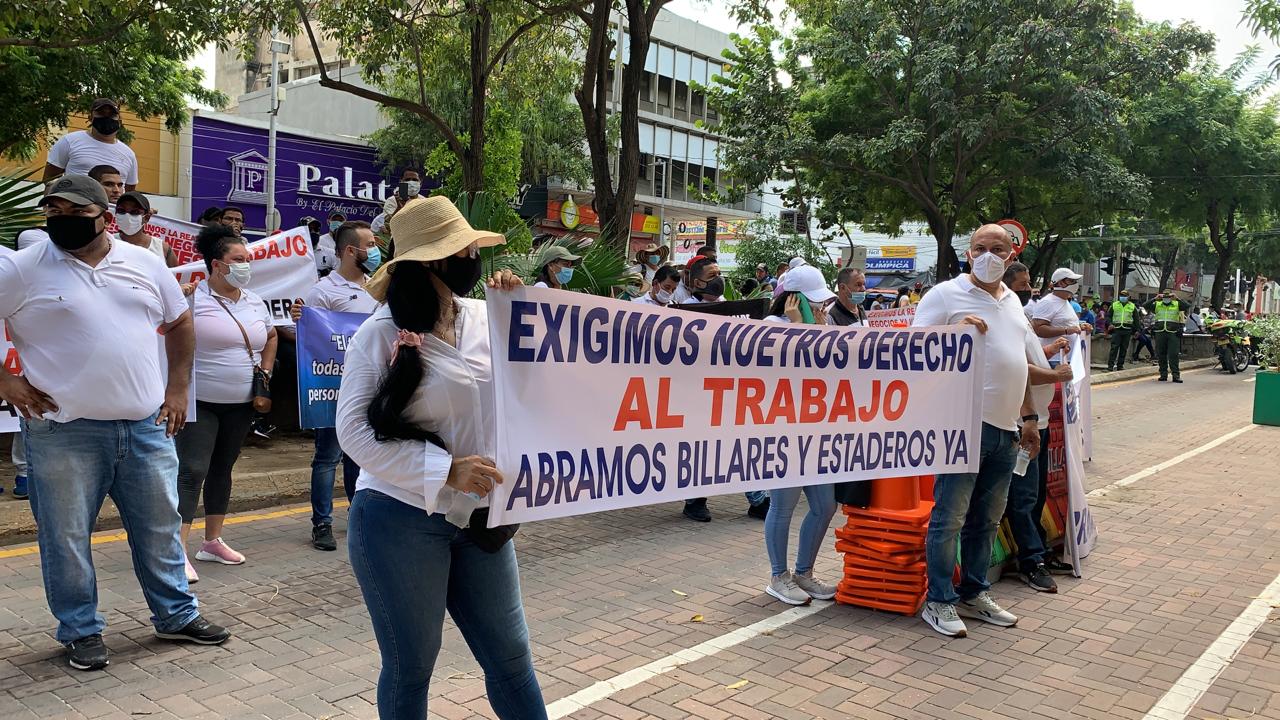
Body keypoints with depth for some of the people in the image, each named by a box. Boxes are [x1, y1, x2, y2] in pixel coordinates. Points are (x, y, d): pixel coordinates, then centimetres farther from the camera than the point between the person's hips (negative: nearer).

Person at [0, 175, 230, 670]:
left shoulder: (145, 264, 6)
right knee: (67, 537, 8)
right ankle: (81, 631, 25)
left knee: (160, 527, 13)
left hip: (147, 427, 3)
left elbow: (179, 323, 17)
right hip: (64, 432, -3)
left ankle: (176, 615, 28)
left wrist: (178, 388, 10)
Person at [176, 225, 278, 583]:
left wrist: (266, 371, 13)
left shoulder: (255, 302, 9)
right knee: (192, 471, -9)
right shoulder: (193, 298, -12)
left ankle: (213, 541, 28)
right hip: (200, 403, -6)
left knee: (222, 469, 15)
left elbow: (271, 337, 23)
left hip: (241, 405, 7)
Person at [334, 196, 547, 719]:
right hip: (400, 520, -4)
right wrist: (447, 470, -23)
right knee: (410, 665, 11)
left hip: (480, 518, 4)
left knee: (510, 654, 12)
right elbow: (355, 431, -15)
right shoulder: (380, 333, -10)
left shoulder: (487, 318, 3)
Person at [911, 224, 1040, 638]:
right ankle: (939, 602, 8)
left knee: (986, 519, 15)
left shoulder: (1012, 301, 18)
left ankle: (974, 595, 27)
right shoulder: (946, 295, -5)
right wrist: (957, 330, -23)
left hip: (1005, 430, 7)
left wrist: (1028, 417, 22)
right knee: (949, 518, -3)